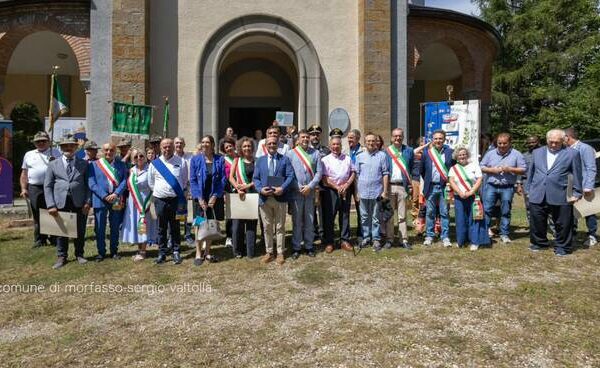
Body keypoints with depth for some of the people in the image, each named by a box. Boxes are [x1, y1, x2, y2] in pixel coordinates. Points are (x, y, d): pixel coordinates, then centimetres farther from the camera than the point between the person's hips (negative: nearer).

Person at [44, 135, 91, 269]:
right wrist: (51, 205, -6)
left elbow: (88, 184, 5)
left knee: (80, 230, 8)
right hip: (61, 202, 0)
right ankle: (61, 257, 21)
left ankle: (79, 255, 24)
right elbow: (47, 186, 4)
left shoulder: (84, 164, 7)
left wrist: (87, 202, -6)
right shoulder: (53, 165, 7)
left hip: (79, 202, 0)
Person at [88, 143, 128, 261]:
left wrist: (116, 194, -15)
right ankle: (101, 252, 16)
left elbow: (124, 181, 0)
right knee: (100, 228, 4)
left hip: (116, 201, 1)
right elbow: (91, 183, -4)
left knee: (115, 227, 9)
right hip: (100, 200, -1)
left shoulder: (121, 165, 8)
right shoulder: (94, 165, 4)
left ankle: (114, 251, 21)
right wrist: (105, 196, -14)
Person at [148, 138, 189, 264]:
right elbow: (150, 182, 15)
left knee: (175, 227, 5)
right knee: (162, 228, 7)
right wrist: (158, 191, 12)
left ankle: (176, 252, 14)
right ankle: (162, 253, 15)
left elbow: (184, 180, 10)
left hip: (176, 199, -1)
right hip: (160, 200, 1)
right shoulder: (155, 163, 4)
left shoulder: (181, 162, 1)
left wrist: (178, 191, 9)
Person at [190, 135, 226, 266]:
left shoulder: (220, 160, 1)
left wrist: (215, 196, -10)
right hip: (200, 198, -1)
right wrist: (199, 198, -11)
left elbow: (223, 179, -2)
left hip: (215, 198, 1)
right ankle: (198, 253, 12)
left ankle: (207, 252, 21)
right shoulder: (195, 160, 0)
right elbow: (192, 180, -3)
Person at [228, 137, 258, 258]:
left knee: (251, 223, 3)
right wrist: (238, 189, -12)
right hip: (239, 194, 0)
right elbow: (231, 177, 2)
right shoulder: (237, 160, 9)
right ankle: (238, 250, 12)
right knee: (237, 224, 0)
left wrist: (248, 185, -12)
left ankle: (250, 251, 11)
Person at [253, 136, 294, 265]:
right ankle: (269, 252, 20)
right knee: (267, 227, 9)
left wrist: (282, 188, -18)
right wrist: (260, 189, -11)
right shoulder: (260, 160, 13)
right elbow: (255, 178, 8)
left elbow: (290, 176, -3)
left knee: (280, 227, 5)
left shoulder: (285, 159, 7)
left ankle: (280, 253, 14)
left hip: (280, 198, -2)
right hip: (264, 198, 2)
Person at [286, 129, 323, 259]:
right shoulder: (291, 153, 1)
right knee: (297, 221, 5)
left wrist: (310, 186, -11)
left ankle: (309, 246, 20)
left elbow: (319, 172, 0)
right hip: (295, 192, -1)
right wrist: (298, 187, -10)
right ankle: (296, 247, 15)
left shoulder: (315, 153, 5)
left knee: (309, 221, 9)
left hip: (310, 192, 1)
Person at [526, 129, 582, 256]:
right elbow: (531, 172, 16)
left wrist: (576, 193, 0)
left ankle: (562, 247, 22)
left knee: (562, 224, 6)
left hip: (560, 197, -3)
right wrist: (528, 189, 13)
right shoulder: (537, 152, 12)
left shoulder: (572, 153, 1)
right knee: (537, 222, 10)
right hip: (537, 196, 3)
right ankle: (539, 243, 29)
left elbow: (577, 175, 3)